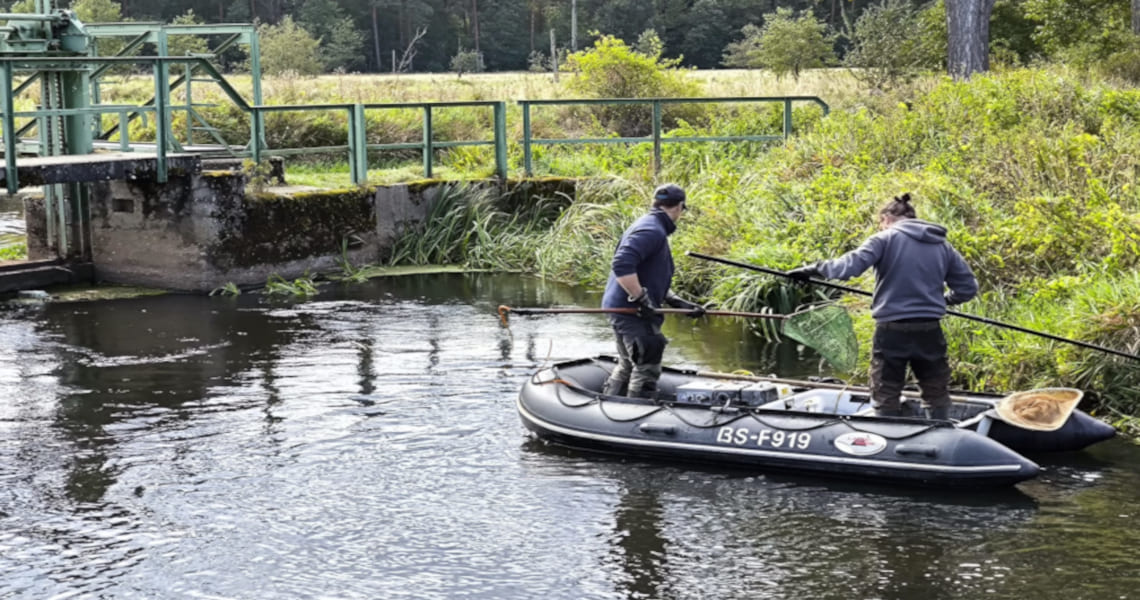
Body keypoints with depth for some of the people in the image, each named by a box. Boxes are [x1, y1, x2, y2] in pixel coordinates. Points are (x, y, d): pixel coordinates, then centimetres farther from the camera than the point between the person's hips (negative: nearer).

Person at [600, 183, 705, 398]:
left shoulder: (654, 229, 18)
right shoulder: (651, 231, -16)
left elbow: (655, 282, 22)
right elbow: (621, 265, -29)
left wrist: (679, 303, 14)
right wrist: (642, 299, -26)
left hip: (627, 310, 11)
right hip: (630, 310, -11)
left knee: (627, 366, 21)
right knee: (647, 368, -8)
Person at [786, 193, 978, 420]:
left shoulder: (885, 239, -4)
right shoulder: (943, 246, 10)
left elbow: (851, 265, -17)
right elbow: (968, 286, 11)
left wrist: (815, 269, -6)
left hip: (891, 331, -3)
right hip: (929, 332, 3)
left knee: (886, 400, 6)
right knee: (937, 396, 15)